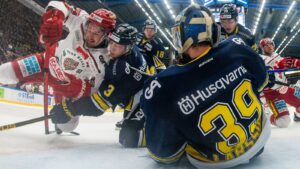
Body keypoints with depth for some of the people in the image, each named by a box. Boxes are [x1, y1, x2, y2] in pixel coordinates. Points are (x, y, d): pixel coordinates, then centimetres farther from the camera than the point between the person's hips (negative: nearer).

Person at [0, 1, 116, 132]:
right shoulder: (81, 21, -26)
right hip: (52, 60, 1)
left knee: (67, 124, -1)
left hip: (72, 85, 0)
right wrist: (54, 18, -42)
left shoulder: (105, 60, -28)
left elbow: (92, 90, -25)